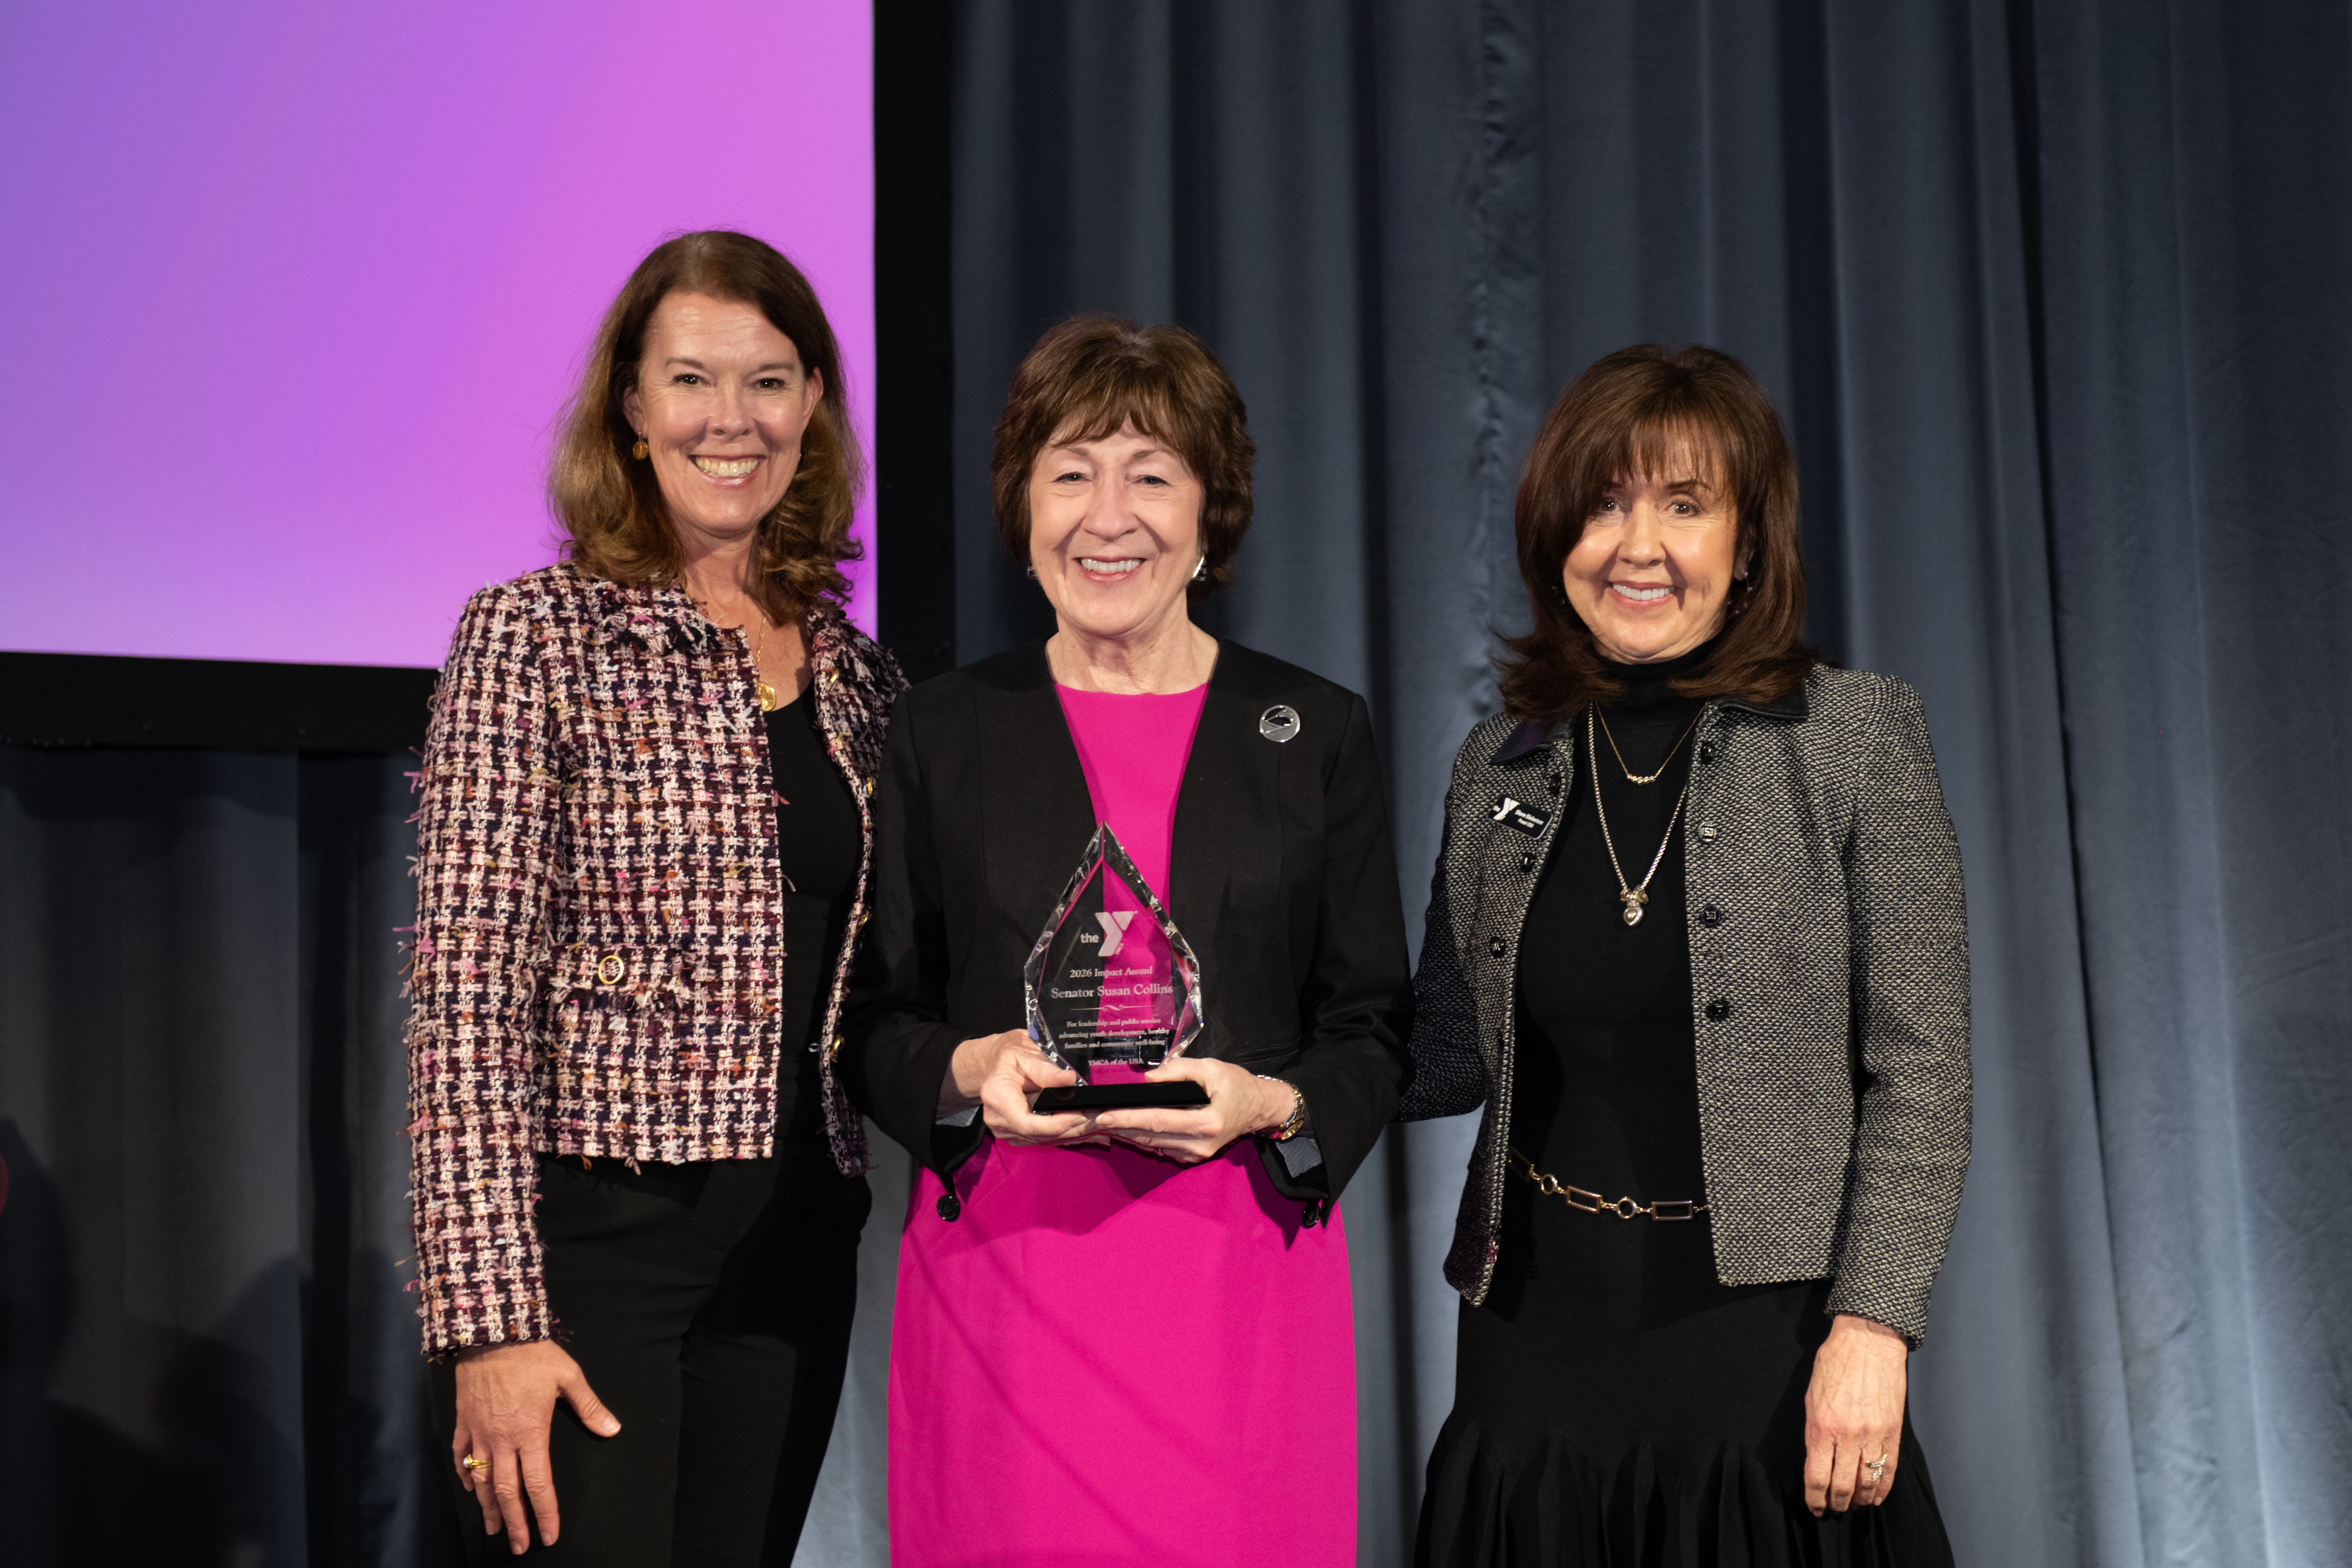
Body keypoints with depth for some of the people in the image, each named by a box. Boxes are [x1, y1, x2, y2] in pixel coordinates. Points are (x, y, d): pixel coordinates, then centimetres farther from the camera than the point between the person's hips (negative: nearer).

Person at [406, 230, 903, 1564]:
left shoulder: (857, 679, 10)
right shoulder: (538, 639, -6)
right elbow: (469, 986, -12)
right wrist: (492, 1316, -17)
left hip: (793, 1251, 5)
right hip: (588, 1239, -5)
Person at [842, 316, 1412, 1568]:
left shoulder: (1317, 733, 8)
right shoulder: (938, 733, 9)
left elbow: (1377, 1031, 7)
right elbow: (873, 1025, 9)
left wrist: (1272, 1107, -12)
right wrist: (967, 1071, -12)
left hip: (1241, 1281, 0)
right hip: (1002, 1268, 0)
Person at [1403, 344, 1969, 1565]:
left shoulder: (1858, 734, -3)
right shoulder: (1500, 769, 7)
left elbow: (1922, 1071, -5)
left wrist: (1871, 1328, -13)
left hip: (1767, 1351, -3)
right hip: (1540, 1349, 3)